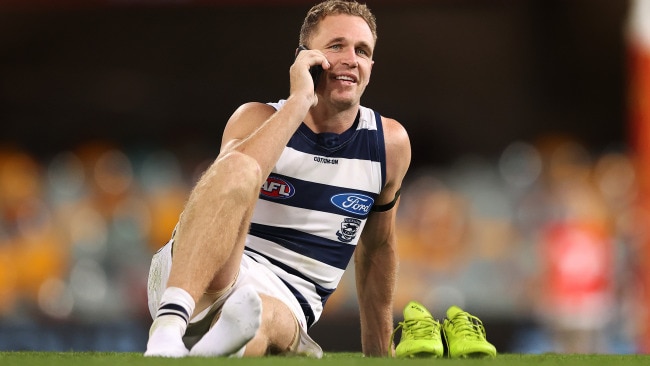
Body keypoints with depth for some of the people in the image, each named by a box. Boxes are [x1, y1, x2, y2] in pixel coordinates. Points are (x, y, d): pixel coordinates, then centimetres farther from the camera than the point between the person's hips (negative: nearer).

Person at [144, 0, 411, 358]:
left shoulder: (391, 144, 10)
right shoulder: (258, 118, 4)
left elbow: (377, 248, 23)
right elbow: (232, 170, -21)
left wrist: (379, 354, 26)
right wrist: (300, 100, -18)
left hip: (285, 306, 1)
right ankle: (169, 323, -51)